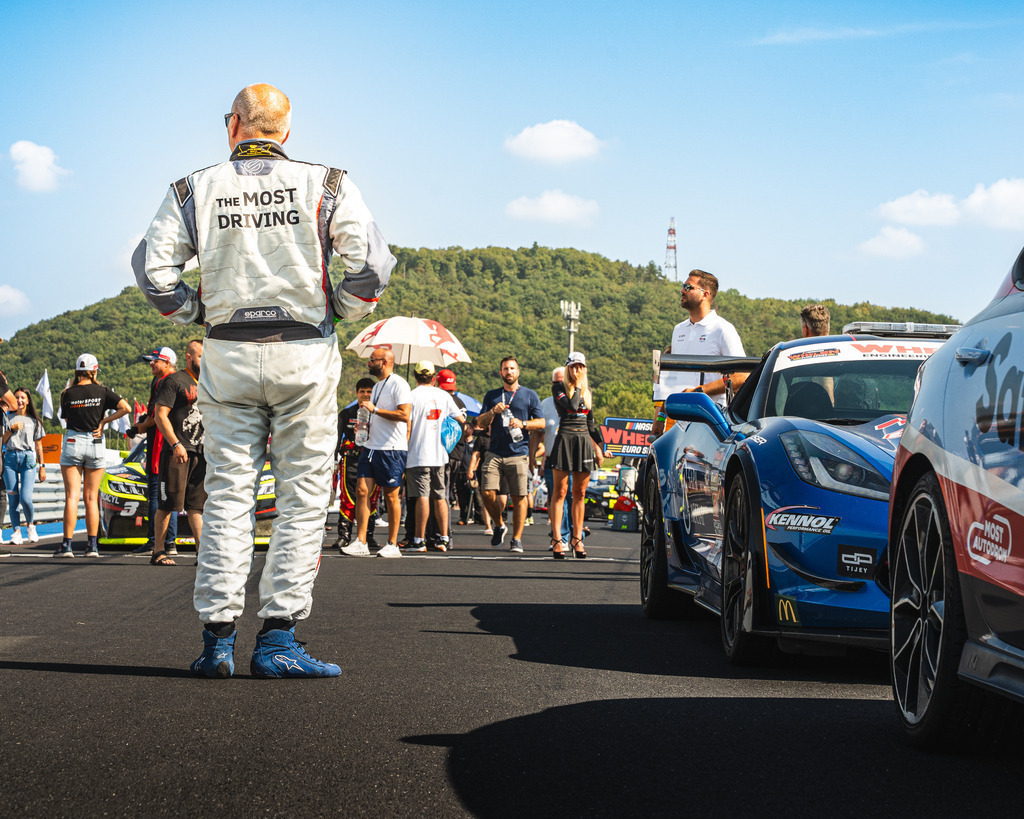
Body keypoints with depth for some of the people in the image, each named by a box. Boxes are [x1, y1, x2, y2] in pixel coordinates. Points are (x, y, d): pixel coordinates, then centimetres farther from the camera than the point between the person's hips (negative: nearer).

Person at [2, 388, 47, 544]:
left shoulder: (34, 421, 14)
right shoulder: (9, 419, 14)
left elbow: (38, 446, 15)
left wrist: (42, 466, 10)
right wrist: (12, 429, -6)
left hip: (28, 459, -1)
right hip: (10, 458, 1)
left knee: (25, 498, -15)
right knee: (13, 499, -3)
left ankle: (30, 525, 9)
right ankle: (16, 531, 4)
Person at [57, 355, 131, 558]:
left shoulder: (68, 394, -2)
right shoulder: (103, 392, -2)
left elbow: (66, 418, 6)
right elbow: (126, 408, -9)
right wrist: (104, 421, -4)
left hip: (72, 443, -1)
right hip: (96, 445, 1)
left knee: (72, 496, -2)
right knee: (91, 498, 8)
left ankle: (67, 545, -7)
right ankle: (92, 546, 7)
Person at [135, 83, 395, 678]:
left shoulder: (198, 189, 5)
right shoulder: (325, 184, 1)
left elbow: (153, 268, -2)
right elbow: (373, 263, -9)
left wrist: (198, 313, 11)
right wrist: (340, 311, 6)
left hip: (228, 355, 2)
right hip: (305, 357, -2)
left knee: (228, 494, 7)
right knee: (302, 496, 1)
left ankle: (218, 636, 4)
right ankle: (279, 638, -3)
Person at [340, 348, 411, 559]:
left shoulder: (398, 384, -9)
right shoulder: (377, 386, 20)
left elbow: (404, 415, -20)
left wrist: (374, 409, -19)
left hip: (392, 450, -8)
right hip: (372, 447, 8)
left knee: (391, 496, -2)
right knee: (362, 490, -3)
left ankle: (392, 545, 5)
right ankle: (360, 543, -4)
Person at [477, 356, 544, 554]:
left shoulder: (529, 395, 10)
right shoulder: (492, 395, 16)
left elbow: (541, 422, 7)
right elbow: (480, 423, 12)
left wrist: (523, 424, -11)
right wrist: (493, 412, -7)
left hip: (519, 454, -2)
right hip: (495, 453, 2)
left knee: (519, 497, -5)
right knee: (488, 493, -11)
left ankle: (517, 539, 3)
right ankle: (499, 526, 14)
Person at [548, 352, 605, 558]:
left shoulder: (588, 391, 17)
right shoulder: (559, 388, 0)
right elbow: (571, 405, -18)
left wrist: (599, 446, 19)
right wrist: (577, 386, -6)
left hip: (584, 441, 5)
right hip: (564, 439, -5)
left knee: (580, 494, 6)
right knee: (560, 492, -6)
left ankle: (577, 539, 10)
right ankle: (557, 540, -7)